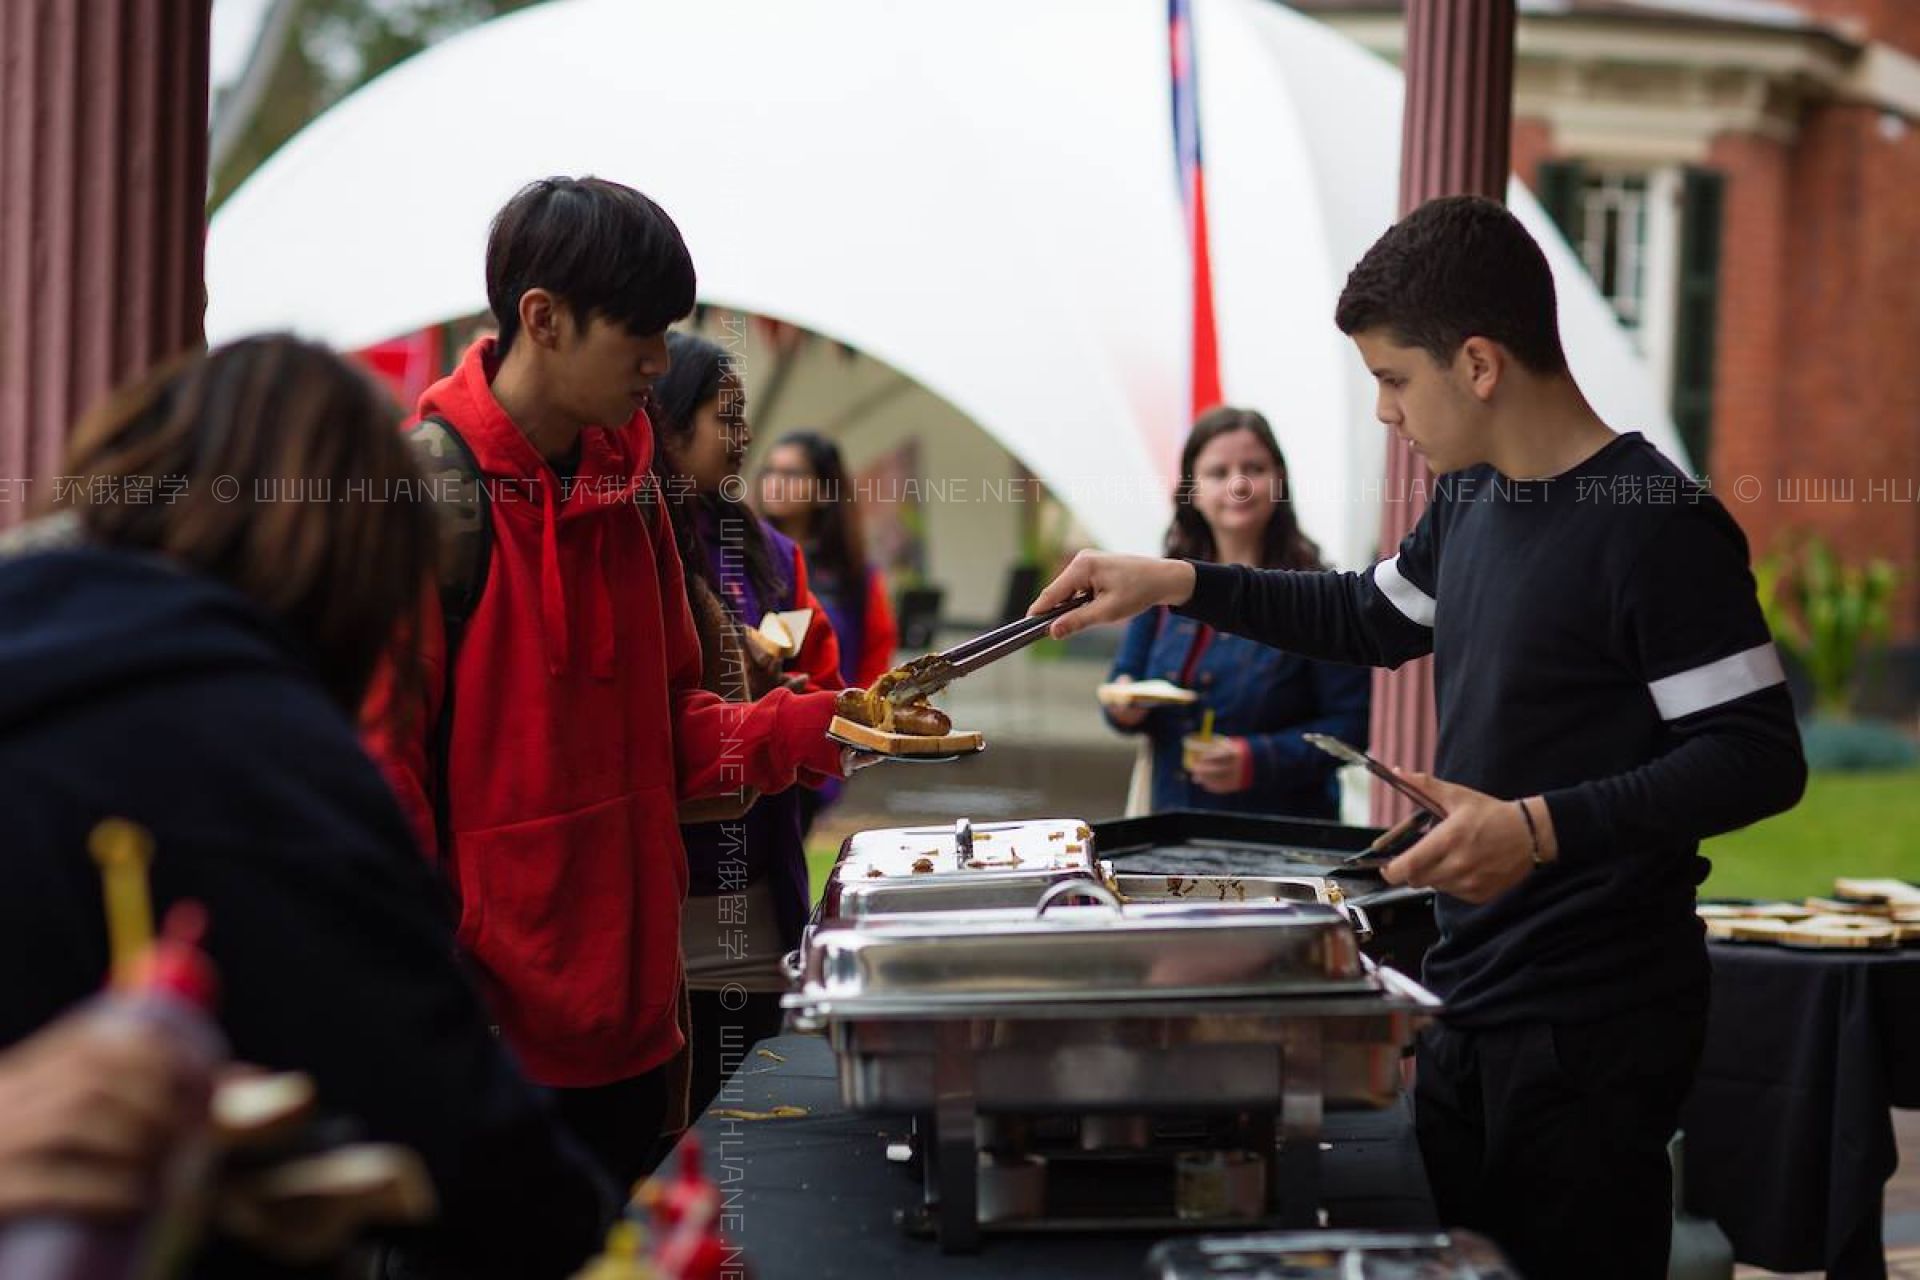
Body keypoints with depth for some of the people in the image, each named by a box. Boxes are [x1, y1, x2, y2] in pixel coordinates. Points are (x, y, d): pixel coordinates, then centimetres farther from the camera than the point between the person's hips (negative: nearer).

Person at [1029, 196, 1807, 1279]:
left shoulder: (1656, 528, -18)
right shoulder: (1472, 496, 9)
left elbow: (1759, 758, -20)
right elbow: (1377, 619, 27)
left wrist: (1546, 828, -29)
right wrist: (1178, 583, 18)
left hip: (1592, 1026, -8)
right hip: (1469, 991, 8)